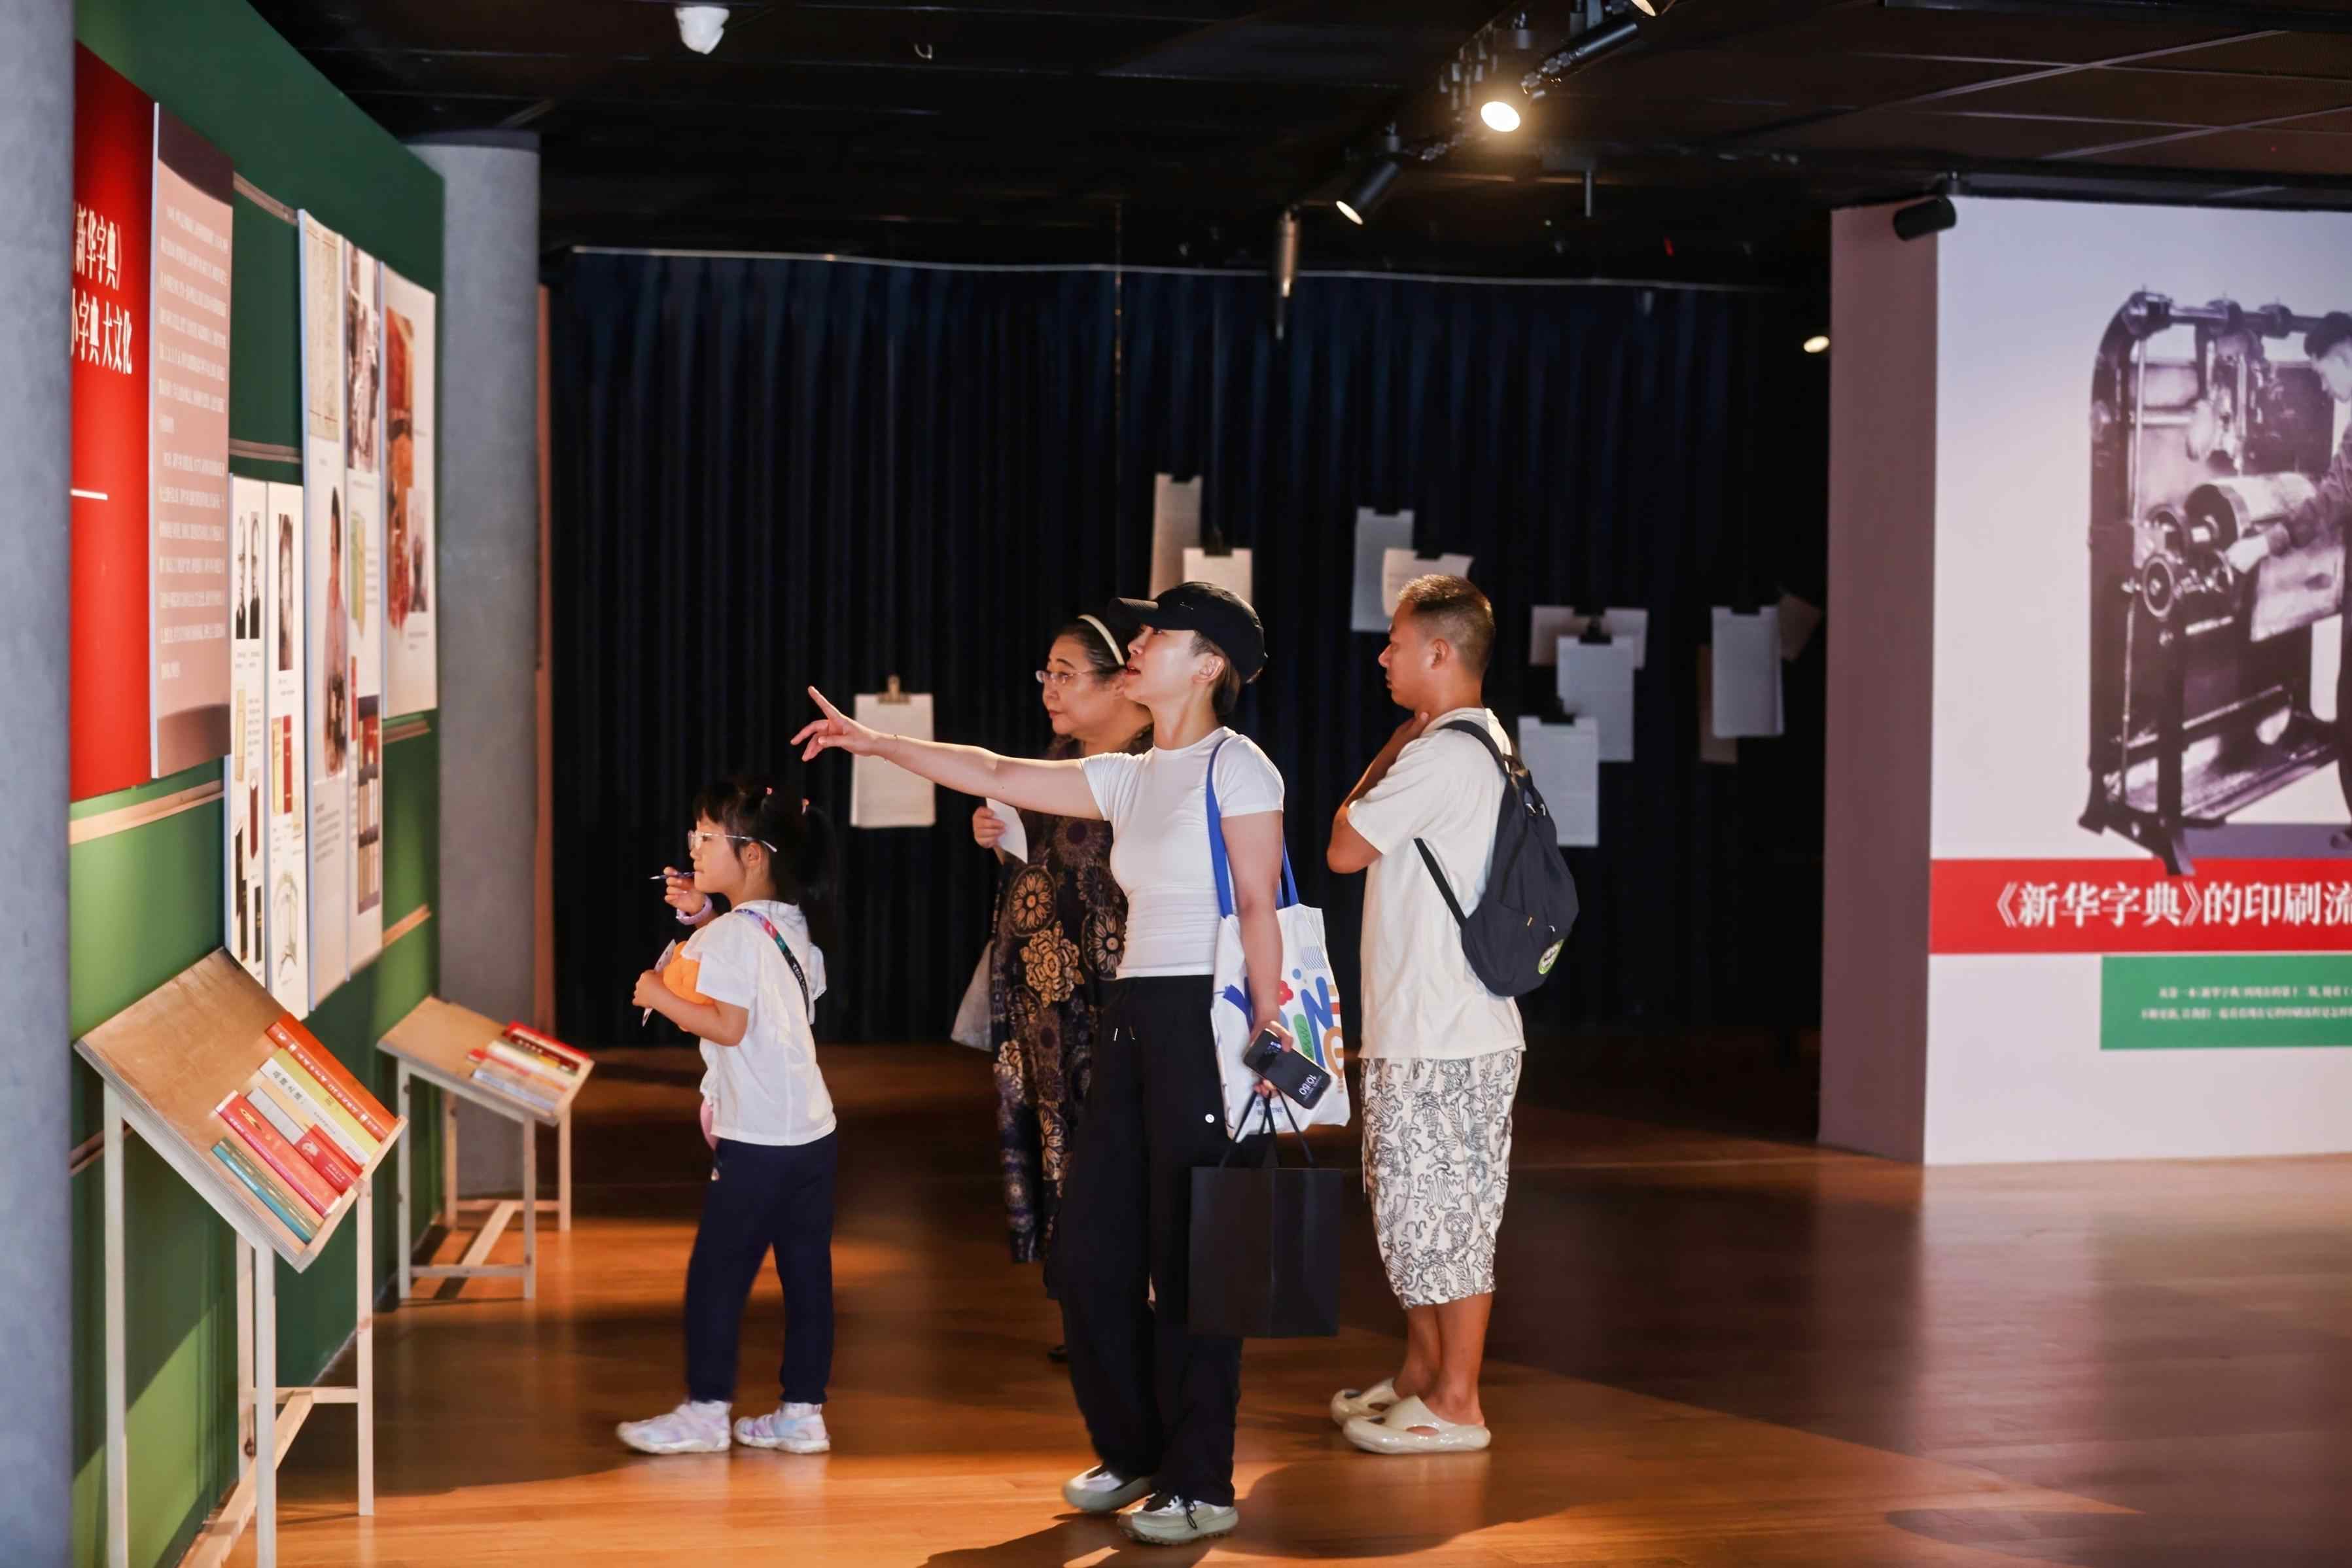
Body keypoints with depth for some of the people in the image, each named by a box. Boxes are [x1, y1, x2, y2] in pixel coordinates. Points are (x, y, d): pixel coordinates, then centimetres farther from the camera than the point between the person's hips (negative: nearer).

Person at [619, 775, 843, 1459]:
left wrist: (662, 997, -10)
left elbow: (727, 1023, -21)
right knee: (806, 1272, 9)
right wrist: (704, 920, 20)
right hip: (813, 1132, 8)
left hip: (756, 1140, -8)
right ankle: (803, 1413, 13)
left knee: (717, 1271, 2)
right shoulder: (794, 926, 11)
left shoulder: (731, 935, -13)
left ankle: (705, 1410, 8)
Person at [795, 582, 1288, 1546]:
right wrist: (876, 743, 18)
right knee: (1089, 1245, 9)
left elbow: (1260, 906, -13)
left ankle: (1202, 1486, 5)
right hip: (1135, 1015, 8)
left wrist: (1265, 1035, -18)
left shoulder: (1234, 766, -8)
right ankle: (1132, 1453, 24)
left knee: (1190, 1258, -4)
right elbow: (995, 775, 19)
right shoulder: (1130, 778, 15)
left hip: (1209, 1018, -8)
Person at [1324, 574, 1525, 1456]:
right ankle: (1419, 1377, 27)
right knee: (1411, 1208, 17)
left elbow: (1346, 846, -11)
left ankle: (1455, 1405, 2)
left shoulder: (1444, 754, -17)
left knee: (1441, 1213, -4)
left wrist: (1390, 750, -3)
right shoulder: (1478, 746, 16)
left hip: (1446, 1038, -10)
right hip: (1419, 1027, 10)